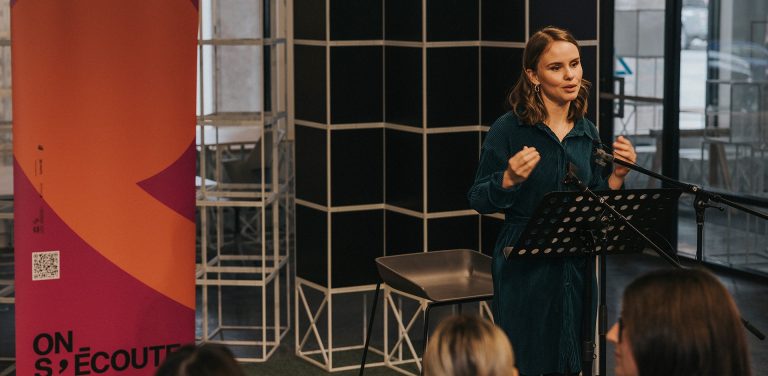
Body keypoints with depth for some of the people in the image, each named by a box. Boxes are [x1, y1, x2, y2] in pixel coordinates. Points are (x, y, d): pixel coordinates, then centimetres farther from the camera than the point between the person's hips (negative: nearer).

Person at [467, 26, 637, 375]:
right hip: (525, 267, -5)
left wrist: (618, 175, -4)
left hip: (576, 266, 5)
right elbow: (479, 200, -8)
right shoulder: (508, 129, -9)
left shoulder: (587, 133, 6)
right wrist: (509, 179, -25)